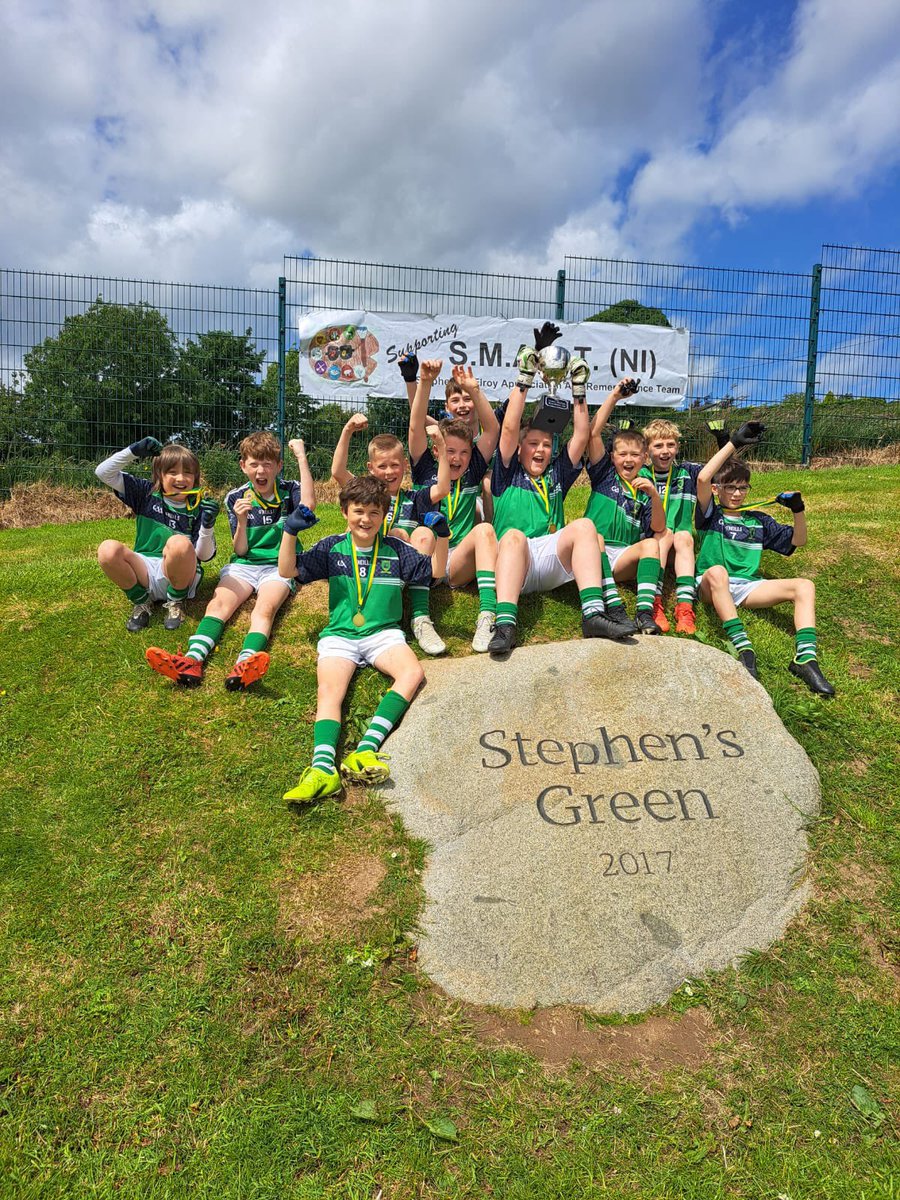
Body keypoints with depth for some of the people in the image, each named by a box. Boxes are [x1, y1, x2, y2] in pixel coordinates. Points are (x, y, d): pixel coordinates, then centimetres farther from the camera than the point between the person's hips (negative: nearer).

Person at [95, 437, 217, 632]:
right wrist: (133, 451, -9)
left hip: (180, 576, -2)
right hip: (145, 572, 2)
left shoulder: (198, 508, 0)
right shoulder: (147, 493, 6)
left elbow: (204, 555, -5)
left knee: (179, 543, -36)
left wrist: (208, 526, -23)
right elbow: (103, 473, 1)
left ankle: (176, 602, -8)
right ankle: (141, 602, -3)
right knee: (108, 549, -27)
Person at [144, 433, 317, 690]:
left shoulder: (288, 490, 1)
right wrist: (241, 521, -16)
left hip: (279, 566, -3)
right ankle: (192, 661, -48)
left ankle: (244, 666, -59)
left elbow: (308, 505, -25)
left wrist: (301, 457, -21)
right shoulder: (236, 498, 5)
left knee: (265, 609, -32)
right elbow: (241, 551, 4)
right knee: (218, 603, -26)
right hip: (244, 564, 3)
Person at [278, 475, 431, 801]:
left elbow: (436, 572, 11)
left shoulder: (395, 549, 8)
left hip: (383, 633, 0)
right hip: (339, 636, 0)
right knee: (329, 692, -27)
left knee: (413, 673, -31)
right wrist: (290, 530, -10)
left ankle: (365, 751, -43)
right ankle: (323, 767, -49)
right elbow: (288, 571, 3)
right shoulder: (332, 548, 8)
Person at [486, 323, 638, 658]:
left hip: (553, 560, 3)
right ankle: (504, 625, -53)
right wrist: (525, 377, 5)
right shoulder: (508, 474, 20)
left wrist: (579, 391, 16)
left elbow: (581, 435, 22)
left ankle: (593, 614, -43)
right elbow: (509, 428, 8)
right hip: (514, 563, -2)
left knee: (584, 525, -26)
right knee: (514, 535, -36)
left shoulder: (557, 473, 28)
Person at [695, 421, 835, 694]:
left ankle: (805, 657, -34)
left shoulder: (758, 520, 20)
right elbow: (702, 479, -11)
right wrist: (734, 443, -11)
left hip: (748, 587, 4)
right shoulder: (711, 515, 7)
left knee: (804, 585, -16)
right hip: (713, 586, -4)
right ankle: (743, 649, -48)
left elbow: (797, 540, 23)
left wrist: (798, 509, 5)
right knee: (717, 571, -40)